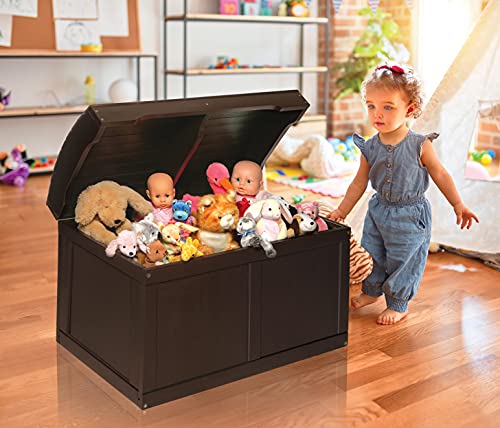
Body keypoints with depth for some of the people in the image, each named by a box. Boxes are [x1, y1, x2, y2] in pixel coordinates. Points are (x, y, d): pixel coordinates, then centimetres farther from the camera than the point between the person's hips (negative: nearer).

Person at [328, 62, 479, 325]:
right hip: (378, 210, 4)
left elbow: (440, 175, -5)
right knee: (371, 254, 18)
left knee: (402, 261, 7)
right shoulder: (369, 148, -8)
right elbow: (360, 182, 2)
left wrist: (458, 206, -3)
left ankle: (398, 305, 29)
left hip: (410, 216, -4)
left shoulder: (420, 146, -18)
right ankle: (371, 291, 44)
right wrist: (341, 211, 2)